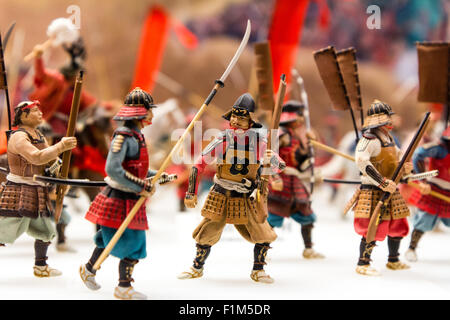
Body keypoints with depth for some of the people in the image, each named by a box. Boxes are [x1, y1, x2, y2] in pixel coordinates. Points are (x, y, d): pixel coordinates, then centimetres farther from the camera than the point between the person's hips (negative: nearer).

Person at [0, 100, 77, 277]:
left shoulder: (38, 135, 13)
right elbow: (37, 157, -30)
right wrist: (61, 146, -28)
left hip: (36, 193, 9)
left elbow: (51, 159, 17)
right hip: (19, 191, -9)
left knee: (45, 230, 16)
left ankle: (40, 267, 30)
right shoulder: (18, 137, -16)